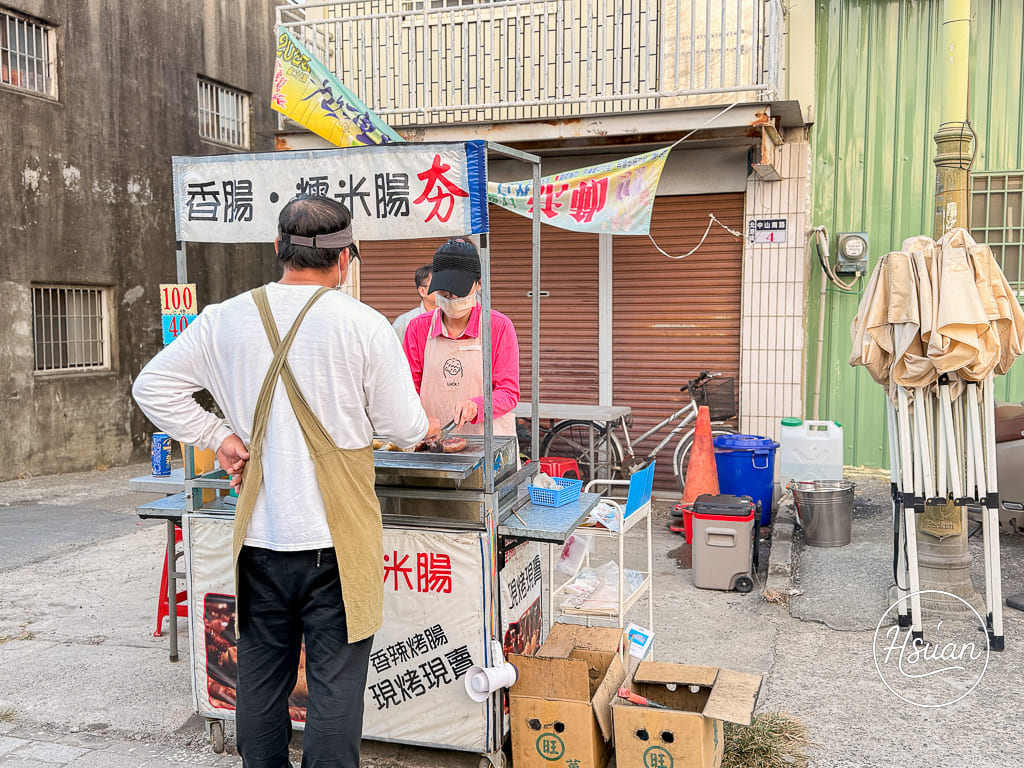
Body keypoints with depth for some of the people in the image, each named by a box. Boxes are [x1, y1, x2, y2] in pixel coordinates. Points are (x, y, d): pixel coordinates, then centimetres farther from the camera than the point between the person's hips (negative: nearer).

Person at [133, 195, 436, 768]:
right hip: (336, 536, -4)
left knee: (261, 677, 17)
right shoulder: (365, 324, -10)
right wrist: (425, 427, 18)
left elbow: (152, 386, 10)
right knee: (335, 683, 5)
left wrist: (219, 437, 11)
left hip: (259, 534, 4)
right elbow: (405, 428, -4)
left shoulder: (225, 319, 1)